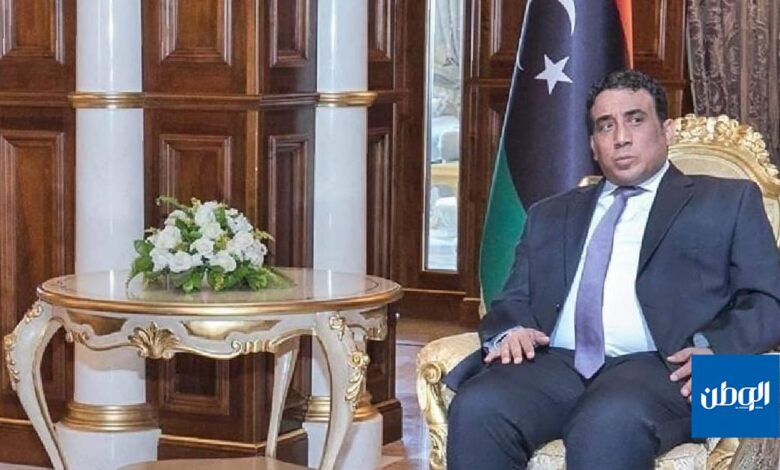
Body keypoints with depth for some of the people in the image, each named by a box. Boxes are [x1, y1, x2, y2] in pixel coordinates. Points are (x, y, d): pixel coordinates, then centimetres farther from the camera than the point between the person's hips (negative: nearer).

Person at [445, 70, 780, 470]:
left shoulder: (727, 202, 19)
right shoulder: (551, 215, 31)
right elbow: (513, 300, 25)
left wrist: (716, 349, -13)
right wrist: (510, 331, -1)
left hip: (658, 365, -3)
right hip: (555, 363, 4)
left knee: (610, 423, -39)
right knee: (476, 409, -30)